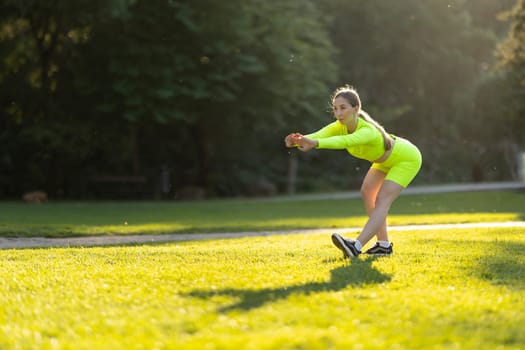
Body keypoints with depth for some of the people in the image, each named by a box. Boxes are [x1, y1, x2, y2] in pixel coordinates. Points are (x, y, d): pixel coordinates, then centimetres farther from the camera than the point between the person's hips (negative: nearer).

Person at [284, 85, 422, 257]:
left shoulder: (368, 131, -42)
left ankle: (356, 246, -35)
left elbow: (345, 141, -62)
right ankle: (384, 245, 14)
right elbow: (319, 134, -39)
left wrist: (315, 143, -78)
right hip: (386, 159, 9)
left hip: (406, 158, -9)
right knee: (367, 192, 8)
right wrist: (299, 140, -61)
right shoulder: (341, 126, -20)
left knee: (382, 201, -21)